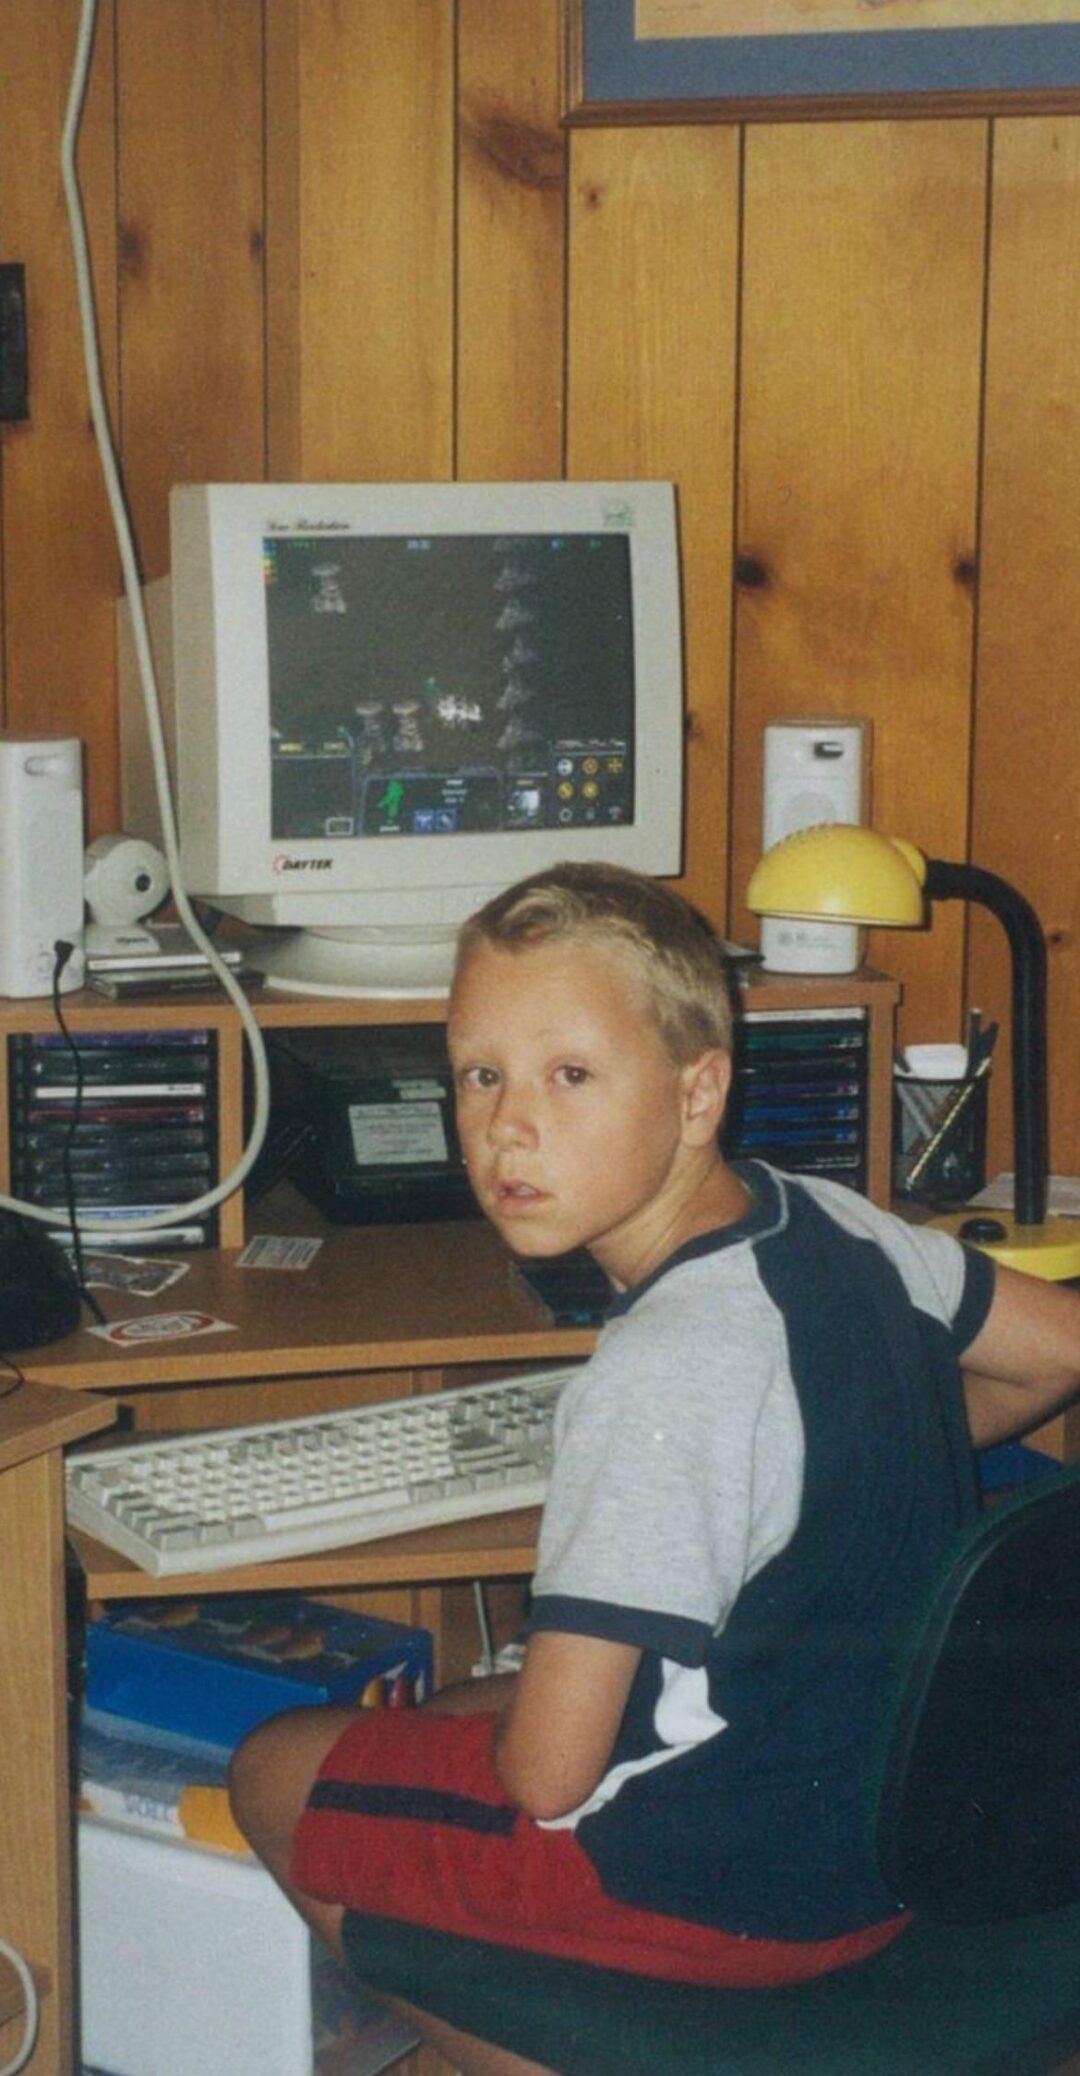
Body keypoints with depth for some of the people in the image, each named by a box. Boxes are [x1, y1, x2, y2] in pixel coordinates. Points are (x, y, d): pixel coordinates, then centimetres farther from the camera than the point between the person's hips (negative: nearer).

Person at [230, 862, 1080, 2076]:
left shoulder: (661, 1376, -29)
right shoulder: (832, 1222, -5)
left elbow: (547, 1774, -27)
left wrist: (502, 1721, -4)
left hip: (747, 1883, -9)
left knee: (277, 1772, 8)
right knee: (441, 1715, 28)